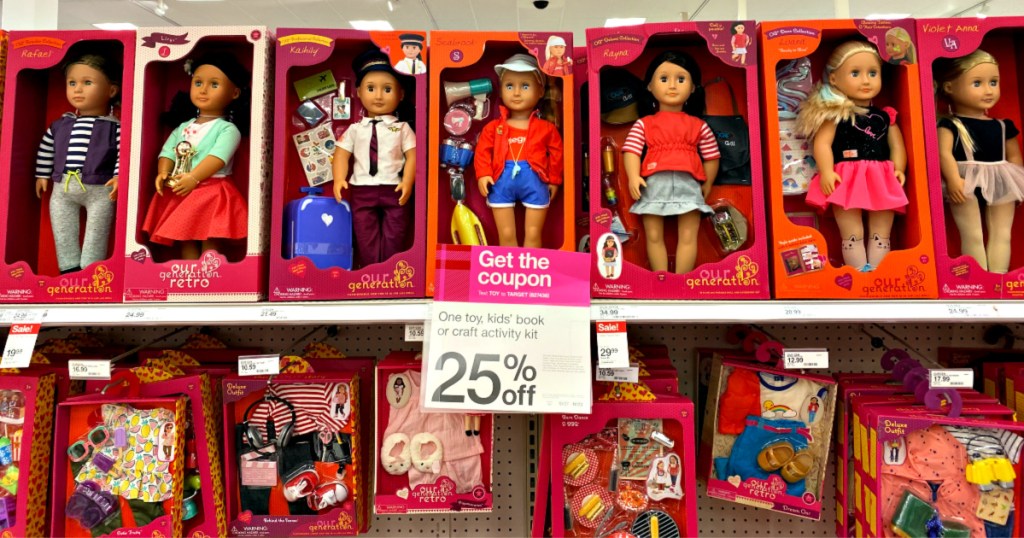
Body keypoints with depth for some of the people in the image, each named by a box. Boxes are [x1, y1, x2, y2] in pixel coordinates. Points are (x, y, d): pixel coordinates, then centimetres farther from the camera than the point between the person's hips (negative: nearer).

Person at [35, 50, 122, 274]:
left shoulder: (115, 127, -4)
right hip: (62, 188, 5)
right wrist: (42, 176, 19)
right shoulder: (60, 124, 11)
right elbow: (46, 150, 19)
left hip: (99, 190, -5)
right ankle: (69, 269, 20)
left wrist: (119, 177, -20)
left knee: (96, 234, 0)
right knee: (62, 233, 9)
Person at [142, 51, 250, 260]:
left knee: (209, 245, -7)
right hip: (180, 192, 7)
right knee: (185, 242, 10)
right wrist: (163, 173, -9)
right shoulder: (183, 127, 16)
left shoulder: (228, 129, -5)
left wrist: (194, 178, -27)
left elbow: (218, 158, -18)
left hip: (212, 194, -6)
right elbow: (168, 152, 11)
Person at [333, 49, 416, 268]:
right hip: (362, 190, 2)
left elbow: (412, 155, -2)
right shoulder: (355, 129, 9)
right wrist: (339, 179, -10)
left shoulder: (402, 128, 5)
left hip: (394, 190, -1)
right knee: (365, 236, 5)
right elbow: (342, 154, 6)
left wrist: (407, 183, -15)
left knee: (394, 237, 3)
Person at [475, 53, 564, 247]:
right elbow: (483, 151, 3)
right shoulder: (494, 127, 5)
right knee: (506, 235, 6)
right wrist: (483, 174, -10)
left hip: (534, 182, 0)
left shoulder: (546, 128, 4)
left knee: (533, 234, 7)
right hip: (502, 182, 1)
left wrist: (554, 180, 5)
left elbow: (556, 153, 7)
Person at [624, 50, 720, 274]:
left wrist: (707, 183, 10)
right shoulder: (643, 124, 11)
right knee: (654, 237, 0)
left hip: (687, 185, 1)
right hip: (654, 185, 0)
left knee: (688, 237, -3)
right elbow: (631, 150, 0)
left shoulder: (699, 126, 15)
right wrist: (633, 177, -15)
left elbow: (712, 156, 16)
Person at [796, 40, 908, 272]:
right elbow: (822, 143, -7)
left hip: (881, 179, 5)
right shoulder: (835, 114, 2)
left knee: (882, 230, 3)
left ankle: (877, 272, 6)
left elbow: (897, 145, 15)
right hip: (847, 179, -5)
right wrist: (826, 171, -20)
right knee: (852, 233, -6)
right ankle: (858, 272, -6)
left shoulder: (885, 116, 15)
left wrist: (898, 170, -2)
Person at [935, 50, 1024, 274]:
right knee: (973, 236, -4)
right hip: (967, 183, -5)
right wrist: (953, 179, -30)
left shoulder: (1003, 126, 14)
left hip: (1001, 184, 6)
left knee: (1001, 235, 5)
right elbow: (944, 153, -17)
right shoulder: (950, 125, -4)